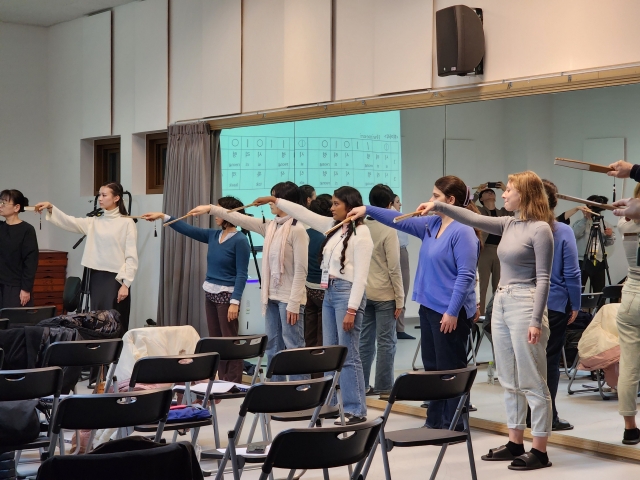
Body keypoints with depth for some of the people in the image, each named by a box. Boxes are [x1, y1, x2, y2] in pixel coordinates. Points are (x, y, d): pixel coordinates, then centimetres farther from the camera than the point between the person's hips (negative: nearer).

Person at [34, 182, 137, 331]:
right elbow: (70, 222, -1)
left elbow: (131, 256, -7)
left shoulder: (127, 223, -3)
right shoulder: (94, 222, 11)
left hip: (115, 278, -5)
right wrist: (51, 208, -17)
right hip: (96, 277, 5)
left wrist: (126, 283, -13)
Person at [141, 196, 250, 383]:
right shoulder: (213, 235, 8)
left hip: (226, 296, -8)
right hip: (210, 294, 8)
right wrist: (163, 216, 6)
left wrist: (235, 301, -21)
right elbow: (188, 229, 11)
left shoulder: (240, 240, -13)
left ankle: (233, 385, -1)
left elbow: (242, 274, -16)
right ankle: (221, 383, 14)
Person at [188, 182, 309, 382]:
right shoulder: (269, 226, 10)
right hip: (272, 296, 9)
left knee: (293, 348, -6)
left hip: (288, 298, -9)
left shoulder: (297, 229, -13)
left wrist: (294, 303, -19)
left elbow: (300, 270, -16)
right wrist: (211, 209, 13)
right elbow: (241, 219, 16)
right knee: (273, 347, 12)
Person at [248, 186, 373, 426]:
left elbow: (360, 275, -15)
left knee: (349, 355, -7)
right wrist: (276, 201, 21)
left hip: (347, 293, -9)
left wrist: (352, 310, -19)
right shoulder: (333, 227, 12)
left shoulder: (361, 233, -11)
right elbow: (306, 215, 22)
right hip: (329, 293, 9)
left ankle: (356, 411, -3)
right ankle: (331, 406, 16)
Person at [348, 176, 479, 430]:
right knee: (432, 367, 13)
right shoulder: (431, 225, 9)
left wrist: (452, 311, -21)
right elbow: (401, 221, 18)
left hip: (450, 312, -9)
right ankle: (434, 422, 21)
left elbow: (465, 275, -19)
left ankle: (453, 426, 6)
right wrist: (368, 210, 15)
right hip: (429, 306, 9)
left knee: (450, 369, -1)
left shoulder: (463, 232, -16)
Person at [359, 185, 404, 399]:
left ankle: (362, 385, 17)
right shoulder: (388, 231, -13)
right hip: (384, 294, -5)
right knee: (386, 342, 1)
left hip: (363, 293, 5)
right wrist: (399, 299, -5)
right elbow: (394, 268, -12)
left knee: (365, 341, 12)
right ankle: (385, 388, 4)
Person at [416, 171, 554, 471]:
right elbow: (474, 219, 15)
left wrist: (536, 320, -18)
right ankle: (515, 443, 20)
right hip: (501, 303, 9)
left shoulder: (540, 229, -12)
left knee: (532, 382, -4)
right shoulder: (509, 224, 11)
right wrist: (439, 207, 7)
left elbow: (542, 278, -14)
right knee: (509, 381, 12)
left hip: (524, 305, -9)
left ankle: (540, 451, 1)